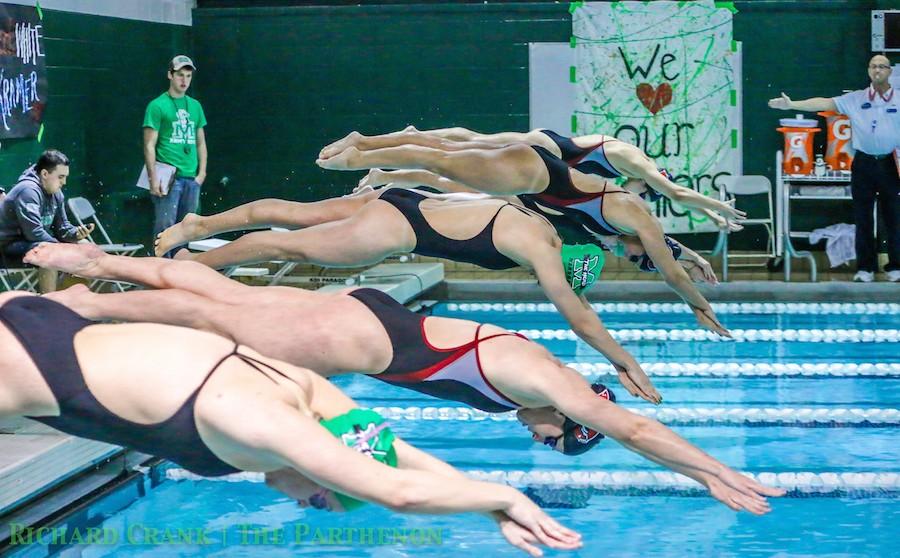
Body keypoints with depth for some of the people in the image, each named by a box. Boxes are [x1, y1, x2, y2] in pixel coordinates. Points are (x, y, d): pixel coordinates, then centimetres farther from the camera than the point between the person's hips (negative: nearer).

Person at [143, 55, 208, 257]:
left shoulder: (195, 106, 15)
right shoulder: (157, 106, -3)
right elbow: (149, 145, -6)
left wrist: (202, 172, 9)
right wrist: (154, 179, -13)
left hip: (192, 178, 6)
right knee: (165, 227, -8)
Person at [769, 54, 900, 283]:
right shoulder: (856, 99, 3)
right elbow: (825, 103, -4)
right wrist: (792, 104, -13)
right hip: (864, 163, 1)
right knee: (863, 217, 5)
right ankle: (865, 268, 12)